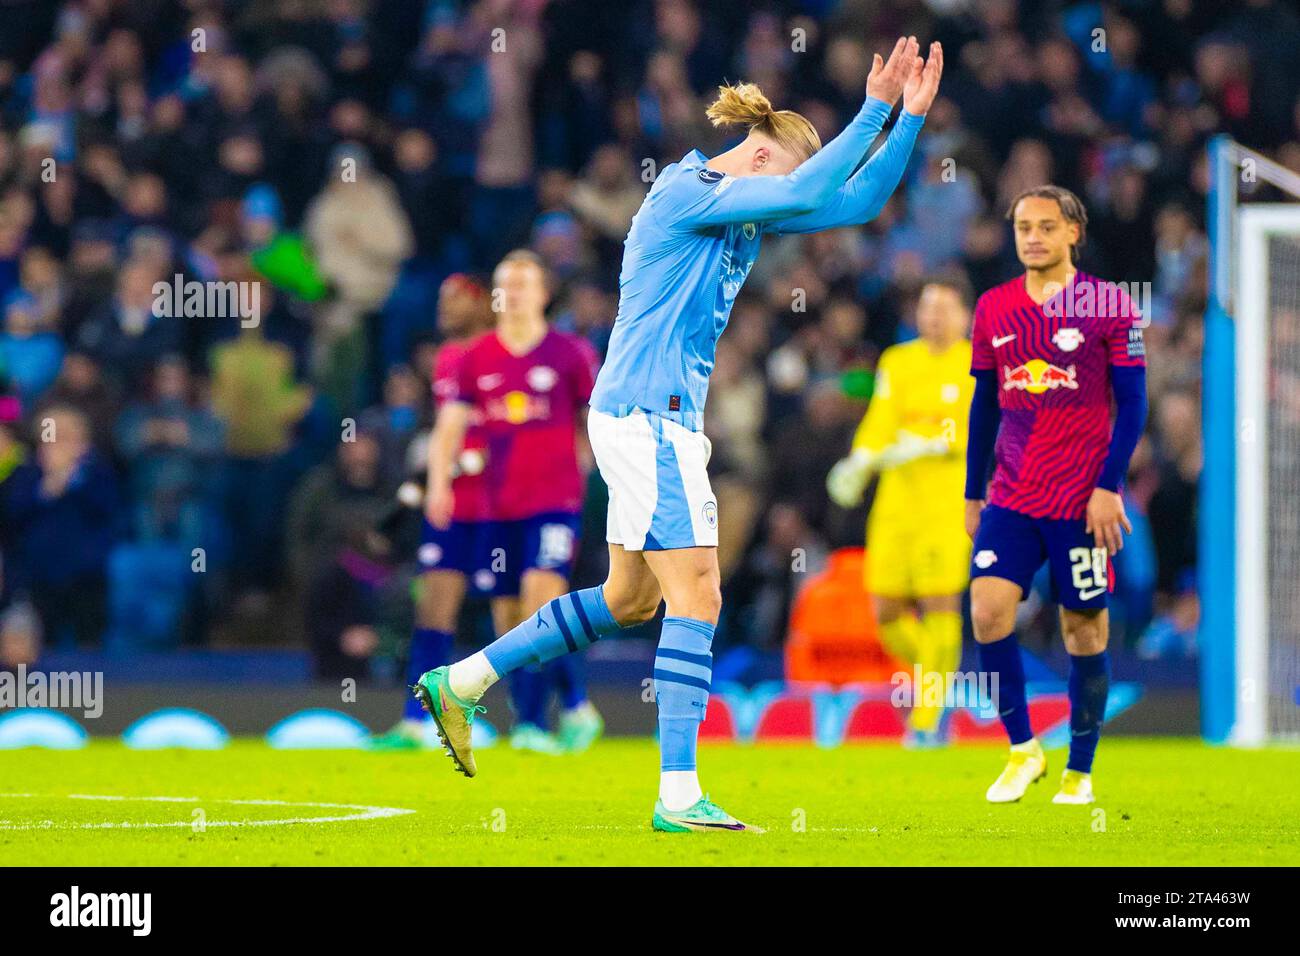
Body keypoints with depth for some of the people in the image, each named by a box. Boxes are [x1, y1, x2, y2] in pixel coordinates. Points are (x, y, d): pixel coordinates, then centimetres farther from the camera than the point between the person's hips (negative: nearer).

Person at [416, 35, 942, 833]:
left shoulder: (747, 209, 12)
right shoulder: (684, 192, -16)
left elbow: (856, 201, 14)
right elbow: (807, 192, -27)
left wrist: (912, 115, 4)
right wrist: (875, 110, -22)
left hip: (663, 420, 10)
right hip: (646, 416, -10)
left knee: (631, 599, 16)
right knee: (697, 597, -11)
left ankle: (462, 682, 22)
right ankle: (679, 796, -11)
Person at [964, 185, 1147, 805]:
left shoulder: (1107, 306, -3)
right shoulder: (994, 309, 8)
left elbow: (1132, 404, -3)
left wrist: (1109, 486, -12)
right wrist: (973, 493, 14)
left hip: (1082, 499, -3)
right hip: (1012, 495, 3)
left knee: (1084, 628, 2)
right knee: (988, 608, -14)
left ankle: (1080, 772, 14)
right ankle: (1022, 749, 0)